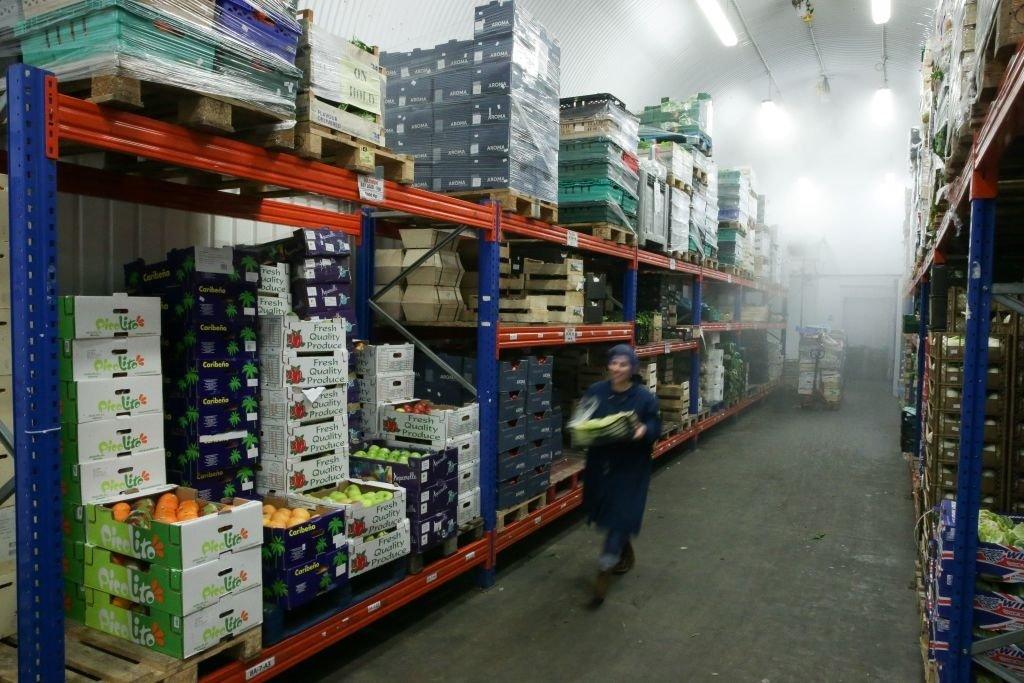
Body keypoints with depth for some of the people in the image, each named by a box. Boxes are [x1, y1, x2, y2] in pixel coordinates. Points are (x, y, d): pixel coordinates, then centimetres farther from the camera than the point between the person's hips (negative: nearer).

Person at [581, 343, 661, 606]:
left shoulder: (644, 397, -9)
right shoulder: (595, 391, -2)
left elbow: (656, 428, -4)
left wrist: (643, 430, -26)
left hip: (630, 466, -4)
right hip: (600, 463, 4)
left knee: (620, 515, -4)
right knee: (606, 512, 17)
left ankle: (604, 571, 5)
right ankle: (626, 553, 43)